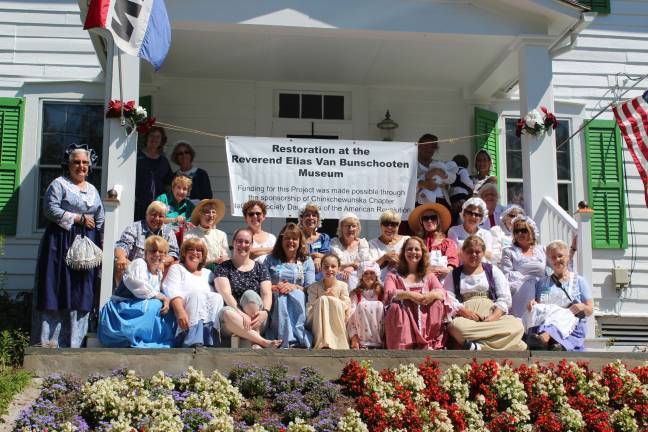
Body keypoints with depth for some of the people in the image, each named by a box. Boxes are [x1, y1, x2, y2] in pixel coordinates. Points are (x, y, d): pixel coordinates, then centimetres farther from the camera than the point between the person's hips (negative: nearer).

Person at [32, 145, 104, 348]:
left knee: (81, 293, 2)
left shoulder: (92, 190, 19)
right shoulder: (59, 184, 1)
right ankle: (48, 343, -4)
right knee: (56, 292, -7)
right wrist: (79, 219, -10)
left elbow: (100, 220, 18)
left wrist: (100, 245, 8)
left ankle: (72, 343, 7)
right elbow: (51, 210, -12)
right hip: (61, 245, -5)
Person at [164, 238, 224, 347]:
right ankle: (194, 344, -51)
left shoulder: (208, 273, 27)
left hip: (208, 314, 4)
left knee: (217, 297, -25)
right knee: (197, 294, -32)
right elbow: (172, 292, -5)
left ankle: (210, 343, -42)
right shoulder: (176, 268, 14)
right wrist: (181, 312, -24)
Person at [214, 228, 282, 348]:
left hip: (257, 321, 1)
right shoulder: (223, 268, 9)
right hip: (233, 323, -1)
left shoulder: (260, 268, 14)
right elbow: (225, 293, -8)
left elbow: (267, 293, 0)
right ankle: (262, 341, -36)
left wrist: (265, 312, -23)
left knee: (250, 294, -28)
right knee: (226, 312, -35)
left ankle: (255, 344, -34)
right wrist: (242, 314, -26)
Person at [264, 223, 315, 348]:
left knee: (296, 294, -35)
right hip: (276, 300, 0)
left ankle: (301, 338, -43)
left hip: (298, 299, 0)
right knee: (281, 297, -35)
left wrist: (294, 287, -15)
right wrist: (275, 287, -15)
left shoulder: (307, 261, 16)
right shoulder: (271, 259, 16)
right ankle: (286, 341, -45)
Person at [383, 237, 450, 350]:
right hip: (403, 316, -2)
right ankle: (402, 347, -36)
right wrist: (409, 295, -21)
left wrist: (433, 295, -20)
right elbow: (388, 294, -5)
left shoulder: (428, 276, 23)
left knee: (438, 302, -23)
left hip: (426, 319, 2)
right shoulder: (394, 275, 16)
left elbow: (443, 293, 4)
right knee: (395, 306, -30)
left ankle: (429, 346, -27)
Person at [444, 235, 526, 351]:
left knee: (517, 326, -33)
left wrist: (494, 317, -11)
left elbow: (505, 298, 9)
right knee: (456, 326, -40)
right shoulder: (454, 275, 20)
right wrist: (465, 312, -15)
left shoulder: (493, 271, 20)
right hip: (465, 316, -1)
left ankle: (478, 346, -42)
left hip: (493, 315, 2)